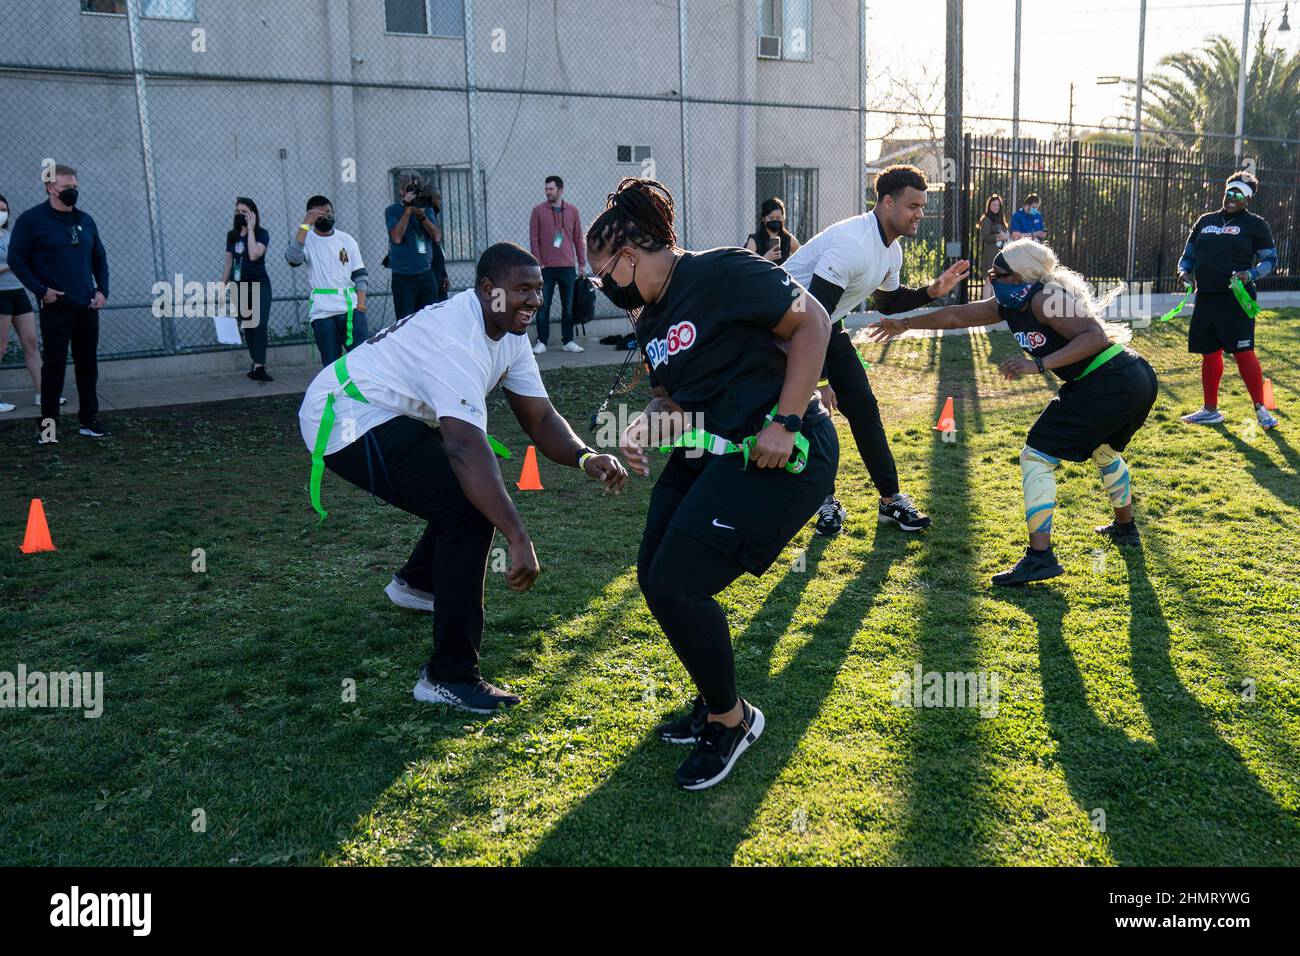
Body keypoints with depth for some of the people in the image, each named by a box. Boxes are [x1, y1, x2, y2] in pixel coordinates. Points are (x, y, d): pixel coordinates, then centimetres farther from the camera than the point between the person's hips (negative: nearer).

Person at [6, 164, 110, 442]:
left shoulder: (85, 220, 13)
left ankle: (89, 419, 16)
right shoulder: (31, 220, -3)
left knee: (88, 363, 8)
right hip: (56, 307, -5)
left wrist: (102, 290, 6)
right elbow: (16, 259, -4)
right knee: (54, 365, -2)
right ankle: (48, 424, 6)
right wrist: (41, 290, -12)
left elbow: (100, 258, 19)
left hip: (87, 307, 5)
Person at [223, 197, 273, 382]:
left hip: (259, 285, -4)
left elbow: (253, 255, -22)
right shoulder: (232, 235, 9)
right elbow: (228, 262, 14)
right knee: (247, 327, 5)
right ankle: (256, 364, 11)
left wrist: (250, 229, -15)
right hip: (239, 286, 4)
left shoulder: (261, 234, -5)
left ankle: (259, 368, -16)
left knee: (259, 326, -11)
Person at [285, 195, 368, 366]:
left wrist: (361, 302, -3)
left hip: (351, 307, 2)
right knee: (331, 363, 1)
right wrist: (306, 224, -21)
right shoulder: (306, 239, 3)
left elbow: (359, 274, 12)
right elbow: (293, 258, -19)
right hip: (322, 313, -2)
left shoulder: (346, 240, 12)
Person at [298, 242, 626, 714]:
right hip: (346, 421, -10)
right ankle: (450, 678, -15)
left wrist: (585, 457, -21)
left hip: (383, 417, 11)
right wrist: (519, 540, -44)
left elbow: (540, 417, 0)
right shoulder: (458, 337, -28)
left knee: (474, 483, 20)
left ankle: (416, 581, 41)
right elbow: (466, 445, -40)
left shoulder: (509, 330, 2)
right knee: (470, 507, -21)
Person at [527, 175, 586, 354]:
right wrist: (538, 263, -6)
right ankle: (542, 342, 8)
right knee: (543, 306, 1)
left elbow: (578, 238, 10)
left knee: (568, 307, 6)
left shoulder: (572, 211, 7)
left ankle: (568, 341, 14)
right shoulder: (538, 210, 2)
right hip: (546, 268, -1)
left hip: (568, 267, 2)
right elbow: (533, 238, 0)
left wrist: (582, 263, 9)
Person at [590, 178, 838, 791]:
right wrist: (642, 428, -2)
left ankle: (731, 719, 11)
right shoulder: (649, 322, 13)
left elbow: (811, 323, -16)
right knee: (655, 580, 7)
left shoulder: (722, 274, -14)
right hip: (706, 453, 10)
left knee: (675, 586, -14)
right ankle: (716, 701, 32)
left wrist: (784, 421, -22)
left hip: (780, 455, -9)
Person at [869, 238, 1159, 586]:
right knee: (1103, 449, 35)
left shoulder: (1043, 298, -14)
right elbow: (957, 316, 23)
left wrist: (1038, 365, -29)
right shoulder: (1009, 304, 12)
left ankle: (1040, 557, -10)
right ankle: (1125, 528, 52)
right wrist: (905, 324, 32)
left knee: (1036, 456, -6)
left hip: (1108, 385, -10)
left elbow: (1096, 336, -24)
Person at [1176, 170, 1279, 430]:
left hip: (1236, 299, -5)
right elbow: (1188, 253, 20)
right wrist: (1184, 271, -1)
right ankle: (1210, 410, 20)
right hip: (1206, 298, 5)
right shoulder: (1206, 221, 15)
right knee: (1209, 354, 10)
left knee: (1243, 352, -10)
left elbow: (1270, 260, 1)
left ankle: (1261, 409, 0)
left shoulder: (1255, 224, 1)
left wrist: (1250, 274, -18)